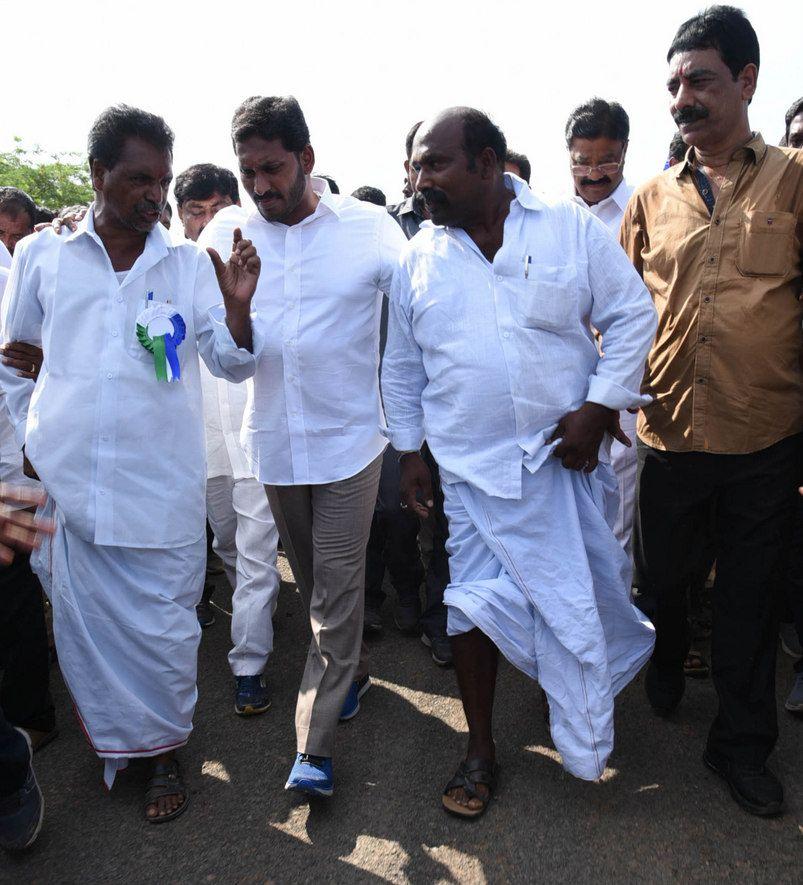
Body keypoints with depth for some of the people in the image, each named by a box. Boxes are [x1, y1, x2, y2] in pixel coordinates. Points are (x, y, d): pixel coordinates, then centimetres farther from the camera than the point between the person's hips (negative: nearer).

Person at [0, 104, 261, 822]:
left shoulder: (189, 264, 2)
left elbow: (233, 364, -2)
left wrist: (237, 306, -20)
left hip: (161, 488, -1)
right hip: (66, 484, 1)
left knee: (163, 626, 7)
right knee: (84, 621, 13)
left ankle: (164, 751, 29)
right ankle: (110, 740, 37)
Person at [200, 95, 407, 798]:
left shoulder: (369, 228, -6)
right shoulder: (225, 231, 0)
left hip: (348, 436, -3)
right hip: (273, 438, 3)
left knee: (337, 585, 1)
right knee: (311, 577, 18)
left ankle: (315, 744, 12)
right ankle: (352, 668, 43)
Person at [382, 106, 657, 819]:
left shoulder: (571, 230, -3)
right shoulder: (418, 259, 3)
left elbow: (633, 315, 0)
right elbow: (402, 368, 11)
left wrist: (598, 407, -9)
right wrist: (409, 453, 9)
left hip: (567, 457, 0)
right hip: (473, 470, 1)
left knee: (588, 593, 11)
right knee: (474, 602, 4)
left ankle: (584, 740, 40)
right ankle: (481, 750, 26)